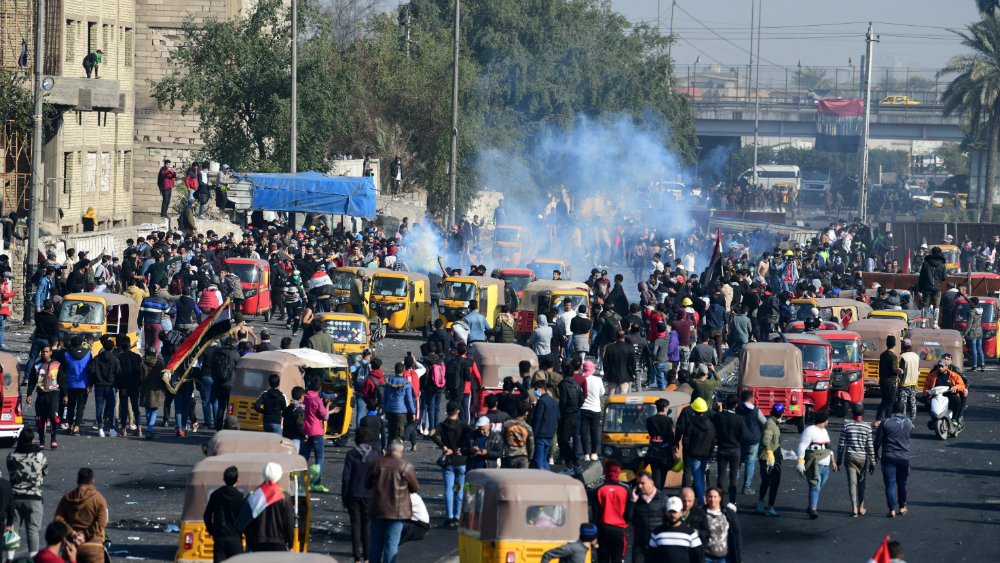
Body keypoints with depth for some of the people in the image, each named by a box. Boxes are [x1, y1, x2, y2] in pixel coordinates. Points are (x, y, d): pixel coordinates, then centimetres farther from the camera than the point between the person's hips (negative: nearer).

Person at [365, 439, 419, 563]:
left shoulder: (376, 464, -3)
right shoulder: (406, 466, -10)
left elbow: (367, 484, 8)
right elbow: (415, 488, 1)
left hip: (378, 510, 3)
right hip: (397, 511, -3)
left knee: (376, 543, 14)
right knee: (392, 544, 2)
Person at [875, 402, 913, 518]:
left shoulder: (885, 423, -9)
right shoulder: (908, 423, 1)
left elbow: (878, 440, -6)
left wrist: (875, 453, 8)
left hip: (888, 457, -3)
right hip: (904, 457, 3)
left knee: (890, 484, -1)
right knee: (902, 483, 17)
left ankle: (892, 510, -5)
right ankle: (902, 507, 28)